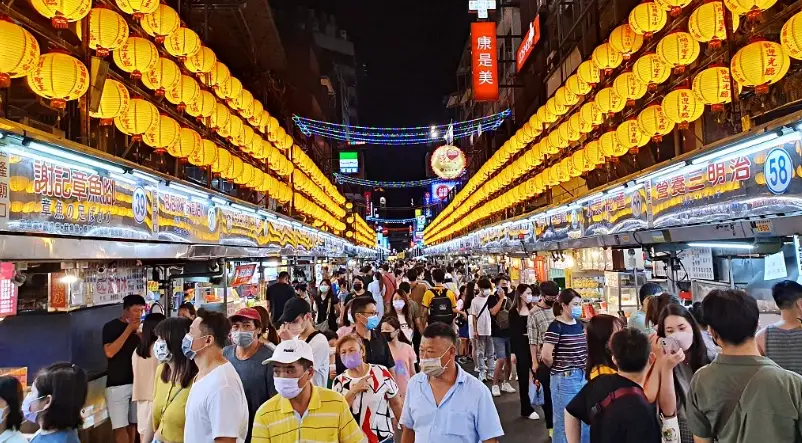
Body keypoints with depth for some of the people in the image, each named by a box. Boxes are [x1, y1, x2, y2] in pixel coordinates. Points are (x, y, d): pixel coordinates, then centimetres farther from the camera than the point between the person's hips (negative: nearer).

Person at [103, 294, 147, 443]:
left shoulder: (138, 327, 9)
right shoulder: (111, 326, -5)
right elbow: (109, 352, -19)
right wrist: (128, 330, -17)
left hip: (136, 382, 5)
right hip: (117, 384, -5)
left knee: (132, 424, 10)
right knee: (120, 427, -7)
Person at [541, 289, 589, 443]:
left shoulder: (579, 325, 7)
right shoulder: (556, 326, -16)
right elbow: (545, 355, -22)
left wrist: (585, 368, 10)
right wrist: (557, 368, -5)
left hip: (583, 376, 7)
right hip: (565, 379, -7)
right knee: (565, 421, 6)